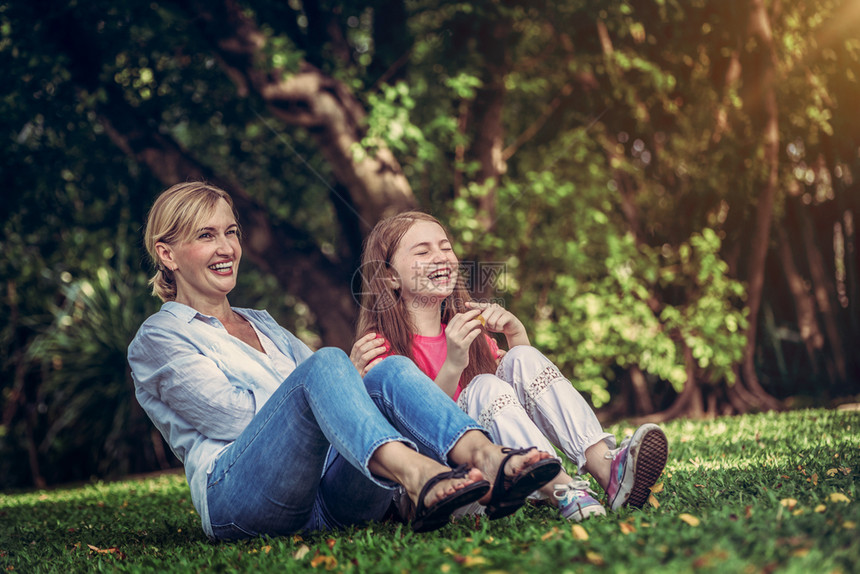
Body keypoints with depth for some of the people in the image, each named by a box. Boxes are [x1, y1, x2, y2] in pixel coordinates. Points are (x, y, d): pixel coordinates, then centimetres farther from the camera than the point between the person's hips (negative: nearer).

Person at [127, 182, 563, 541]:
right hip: (236, 493, -5)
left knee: (391, 370, -20)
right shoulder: (158, 338, 11)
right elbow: (235, 415, -4)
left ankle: (486, 460, -48)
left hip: (328, 501, 6)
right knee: (326, 364, -30)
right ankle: (416, 474, -58)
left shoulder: (263, 326, 33)